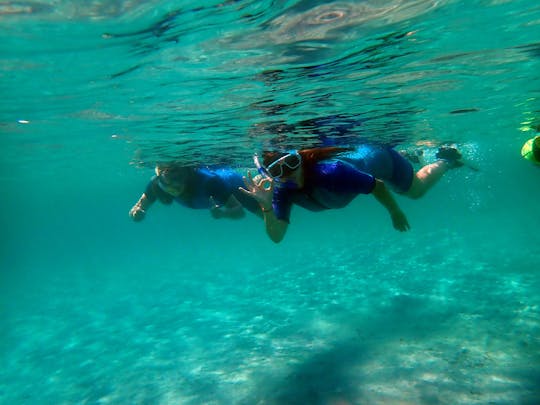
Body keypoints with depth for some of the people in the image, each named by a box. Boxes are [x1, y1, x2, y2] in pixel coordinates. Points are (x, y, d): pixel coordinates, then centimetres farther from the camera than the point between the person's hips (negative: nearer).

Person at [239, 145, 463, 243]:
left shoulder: (330, 172, -47)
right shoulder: (282, 191, -30)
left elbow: (378, 185, -32)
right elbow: (277, 236, -33)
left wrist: (395, 213, -16)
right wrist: (266, 207, -51)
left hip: (378, 157, -6)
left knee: (416, 189, 23)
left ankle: (445, 160, 47)